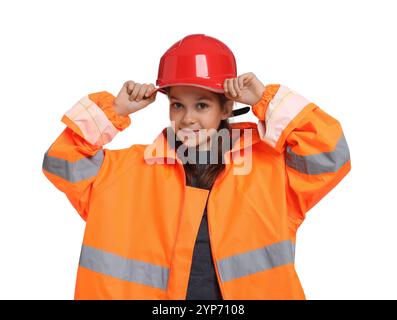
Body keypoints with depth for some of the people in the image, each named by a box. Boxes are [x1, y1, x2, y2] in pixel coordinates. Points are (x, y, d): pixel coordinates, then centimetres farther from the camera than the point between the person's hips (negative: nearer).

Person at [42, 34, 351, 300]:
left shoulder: (269, 164, 2)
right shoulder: (131, 167, 5)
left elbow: (329, 156, -7)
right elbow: (63, 163, 4)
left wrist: (268, 101, -6)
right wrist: (116, 110, -3)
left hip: (247, 291, 0)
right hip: (152, 291, 0)